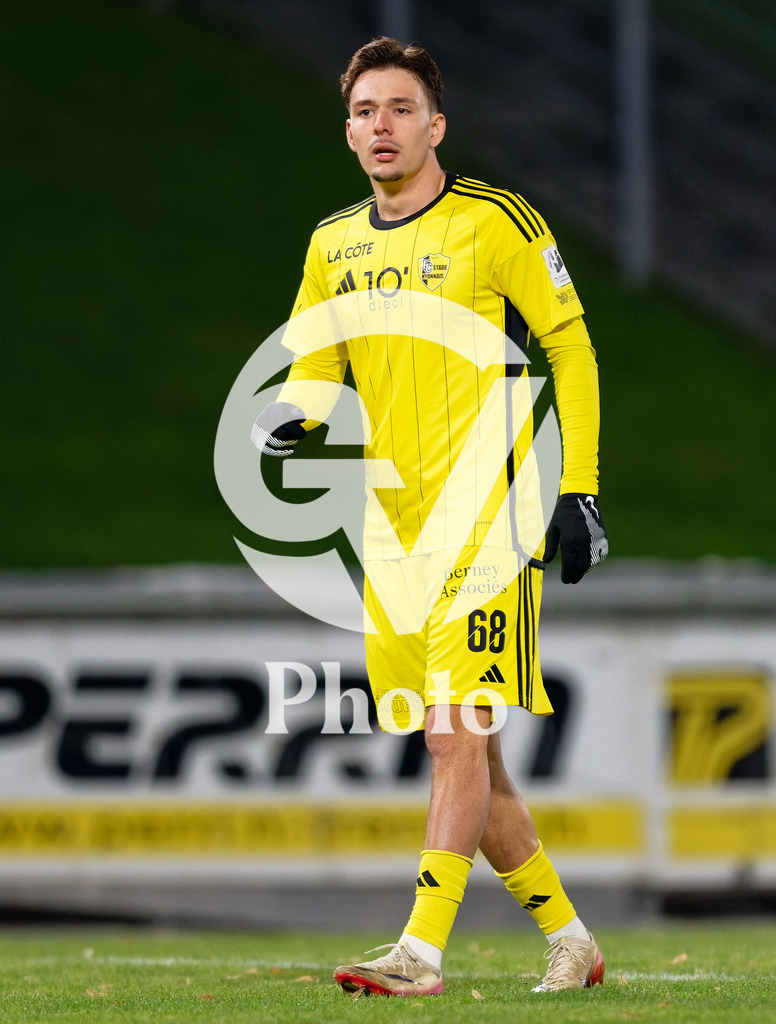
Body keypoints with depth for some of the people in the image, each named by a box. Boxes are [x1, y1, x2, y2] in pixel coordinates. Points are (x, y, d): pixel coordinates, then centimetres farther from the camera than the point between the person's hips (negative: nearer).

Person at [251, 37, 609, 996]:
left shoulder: (495, 223, -5)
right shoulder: (334, 245, 12)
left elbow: (570, 348, -1)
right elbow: (313, 367, 20)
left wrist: (578, 492, -5)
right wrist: (289, 412, -5)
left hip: (486, 517, -6)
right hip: (392, 526, 6)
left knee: (457, 740, -14)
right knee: (467, 759, 9)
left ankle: (422, 951, -17)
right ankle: (569, 940, 22)